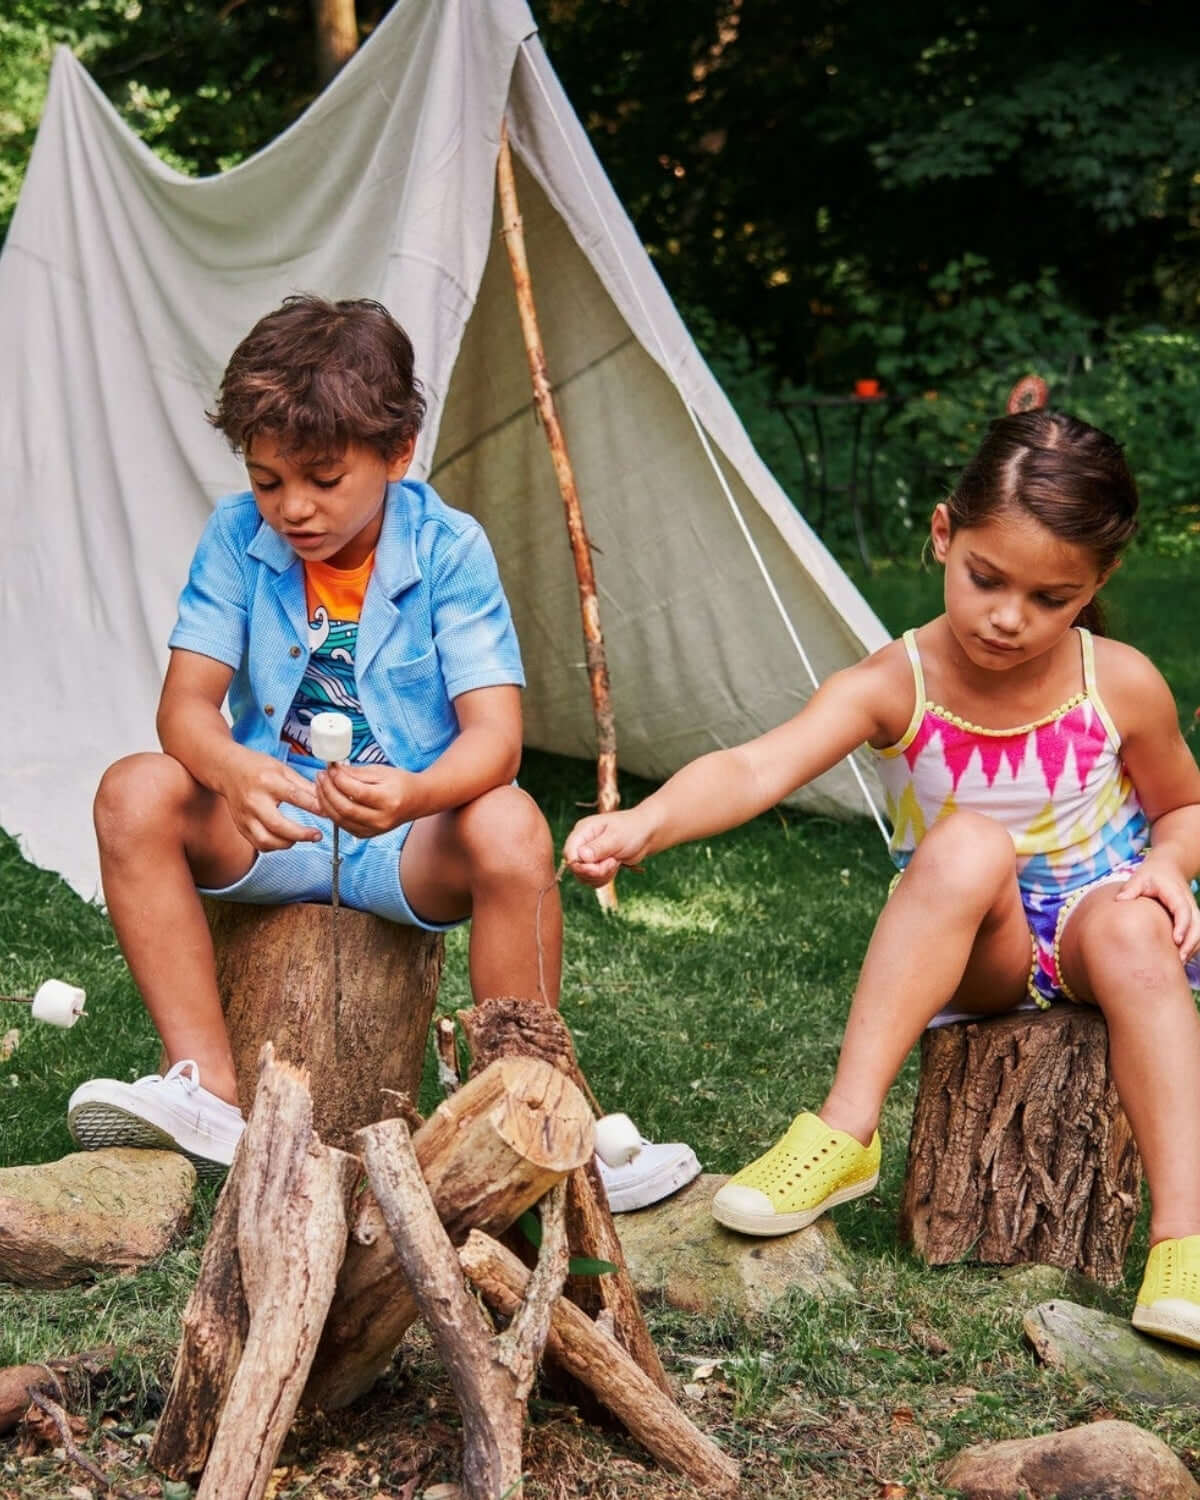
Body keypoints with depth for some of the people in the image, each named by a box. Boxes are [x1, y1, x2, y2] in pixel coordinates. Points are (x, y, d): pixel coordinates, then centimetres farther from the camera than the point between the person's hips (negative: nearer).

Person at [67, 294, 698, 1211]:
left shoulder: (449, 550, -13)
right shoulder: (238, 538, -5)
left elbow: (493, 734, -21)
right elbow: (187, 703, -12)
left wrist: (415, 794, -44)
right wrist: (238, 773, -37)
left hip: (410, 843, -2)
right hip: (268, 833, 3)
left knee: (510, 826, -33)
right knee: (136, 793, -24)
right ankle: (208, 1092, -20)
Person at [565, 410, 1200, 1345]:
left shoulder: (1122, 686, -11)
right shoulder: (895, 687, -17)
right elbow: (758, 768, -35)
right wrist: (645, 824, -54)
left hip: (1090, 927, 1)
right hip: (969, 956, 0)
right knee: (966, 843, -33)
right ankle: (844, 1135, -32)